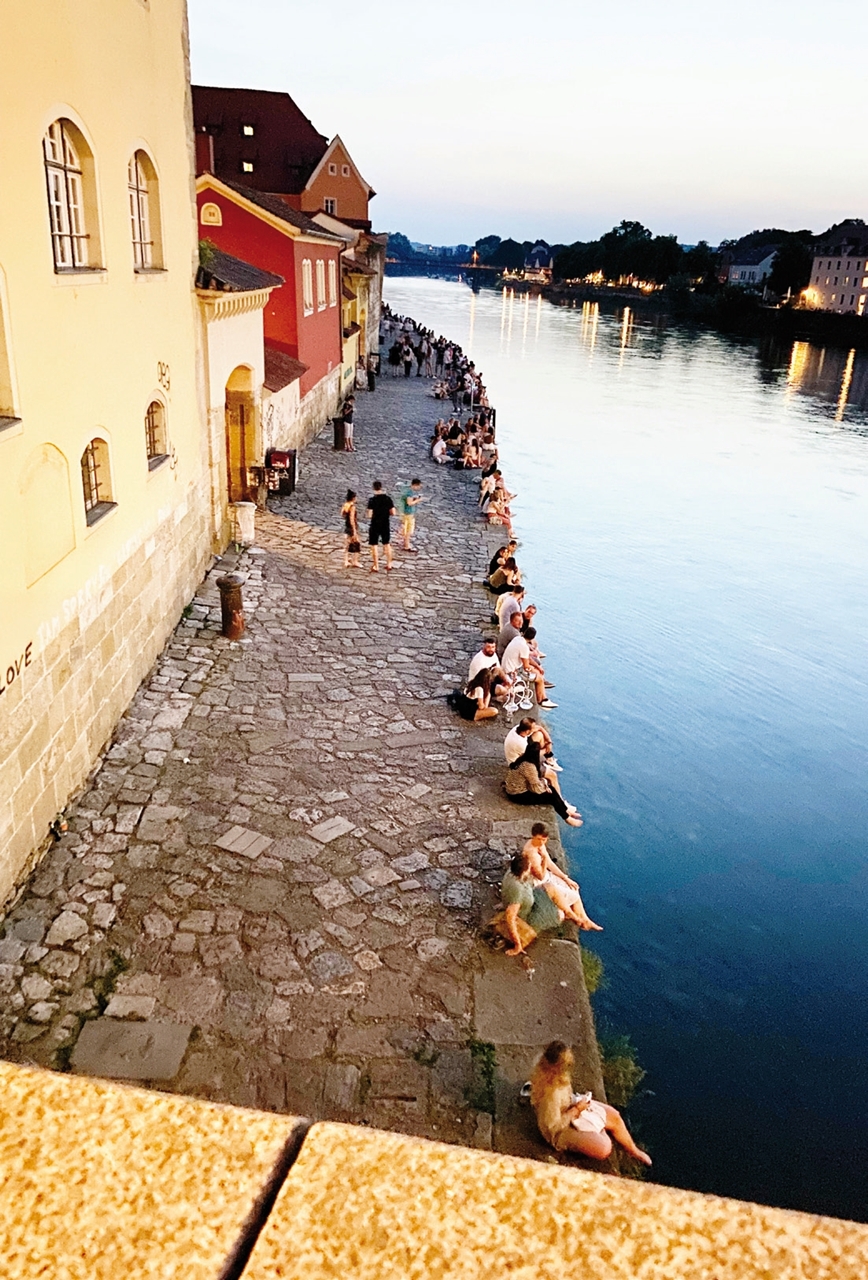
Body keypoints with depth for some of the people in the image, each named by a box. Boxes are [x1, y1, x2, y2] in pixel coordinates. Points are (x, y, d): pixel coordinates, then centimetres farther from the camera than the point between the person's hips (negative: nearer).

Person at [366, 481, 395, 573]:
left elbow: (369, 515, -17)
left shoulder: (372, 500, -14)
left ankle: (376, 567, 12)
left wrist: (369, 516, 5)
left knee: (374, 546, 8)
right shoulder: (388, 498, -4)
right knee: (387, 545, 18)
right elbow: (393, 513, -3)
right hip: (386, 525, 4)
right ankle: (389, 565, 23)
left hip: (375, 526, -3)